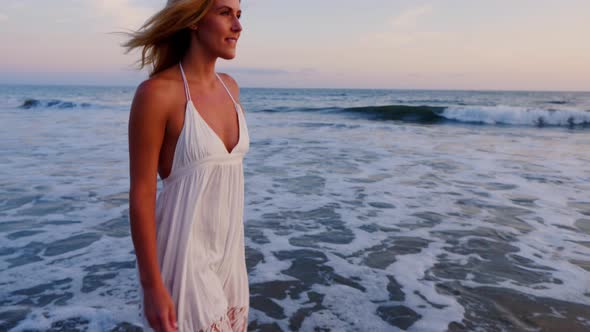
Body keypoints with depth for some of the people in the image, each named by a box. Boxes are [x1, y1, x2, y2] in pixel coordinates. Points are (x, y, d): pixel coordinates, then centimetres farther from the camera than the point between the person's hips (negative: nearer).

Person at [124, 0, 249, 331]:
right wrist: (152, 286, -15)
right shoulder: (156, 92, -18)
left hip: (226, 249, 7)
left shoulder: (229, 87, 4)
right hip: (184, 251, -7)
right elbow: (141, 194, -16)